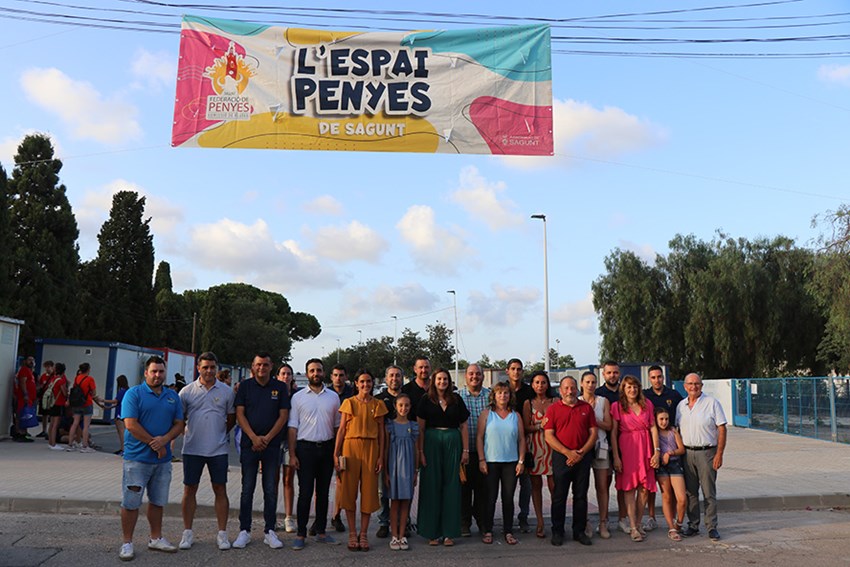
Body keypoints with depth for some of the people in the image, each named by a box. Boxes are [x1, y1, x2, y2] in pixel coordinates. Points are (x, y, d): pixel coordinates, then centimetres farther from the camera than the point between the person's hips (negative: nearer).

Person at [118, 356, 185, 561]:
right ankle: (127, 543, 12)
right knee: (130, 503, 0)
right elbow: (131, 424, -14)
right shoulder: (134, 394, -7)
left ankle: (156, 538, 27)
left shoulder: (172, 396, 9)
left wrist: (164, 440, -13)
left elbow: (179, 424, 6)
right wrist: (154, 443, -13)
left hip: (163, 459, 5)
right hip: (137, 458, -5)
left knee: (158, 501, 15)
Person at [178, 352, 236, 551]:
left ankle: (222, 533, 12)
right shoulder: (187, 391, 1)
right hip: (192, 449, 0)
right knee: (189, 489, 7)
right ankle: (187, 532, 19)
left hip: (218, 450, 0)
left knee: (220, 490, 4)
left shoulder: (226, 391, 3)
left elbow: (232, 418, 12)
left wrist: (219, 434, 10)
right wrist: (188, 432, 5)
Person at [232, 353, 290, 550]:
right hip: (249, 444, 0)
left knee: (271, 490, 5)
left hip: (272, 445, 0)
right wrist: (254, 437, -11)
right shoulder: (245, 386, 4)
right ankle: (244, 531, 13)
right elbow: (240, 414, -1)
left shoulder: (280, 388, 5)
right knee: (247, 489, 4)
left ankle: (270, 531, 12)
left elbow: (283, 415, 1)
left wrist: (267, 438, -9)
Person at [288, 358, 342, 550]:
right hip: (305, 448, -2)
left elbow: (337, 426, 10)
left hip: (327, 448, 3)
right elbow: (293, 427, 0)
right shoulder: (298, 396, 2)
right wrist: (292, 454, -6)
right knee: (305, 492, -3)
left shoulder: (333, 396, 8)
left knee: (323, 492, 9)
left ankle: (321, 532, 19)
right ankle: (300, 534, 6)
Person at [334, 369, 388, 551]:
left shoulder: (378, 405, 7)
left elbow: (381, 431, 8)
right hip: (350, 446, -1)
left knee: (369, 491, 2)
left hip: (371, 448, 1)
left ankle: (364, 534, 13)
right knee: (349, 490, 2)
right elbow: (341, 429, 2)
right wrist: (336, 454, -4)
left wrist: (381, 456, 2)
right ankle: (352, 533, 13)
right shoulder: (348, 402, 4)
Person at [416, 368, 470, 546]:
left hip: (453, 443, 2)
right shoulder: (426, 400, 3)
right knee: (432, 486, 1)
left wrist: (466, 450, 3)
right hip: (431, 443, -1)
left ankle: (449, 533, 11)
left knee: (451, 486, 3)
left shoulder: (456, 400, 8)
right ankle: (432, 532, 10)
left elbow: (464, 426, 9)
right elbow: (420, 428, -1)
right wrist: (420, 451, -8)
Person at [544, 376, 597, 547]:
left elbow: (593, 432, 5)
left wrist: (581, 452, -8)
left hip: (583, 457, 2)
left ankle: (579, 531, 19)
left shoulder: (586, 407, 9)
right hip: (561, 457, -2)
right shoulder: (553, 409, 1)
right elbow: (548, 436, -5)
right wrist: (568, 453, -13)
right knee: (559, 496, 2)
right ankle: (557, 532, 12)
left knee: (581, 495, 8)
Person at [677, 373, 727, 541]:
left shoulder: (712, 403, -4)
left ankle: (712, 527, 7)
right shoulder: (681, 405, 10)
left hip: (706, 452, -4)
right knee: (690, 492, 8)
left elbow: (722, 429, -6)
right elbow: (677, 429, 16)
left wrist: (719, 454, -12)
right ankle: (693, 525, 17)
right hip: (687, 453, 4)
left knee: (709, 493, -1)